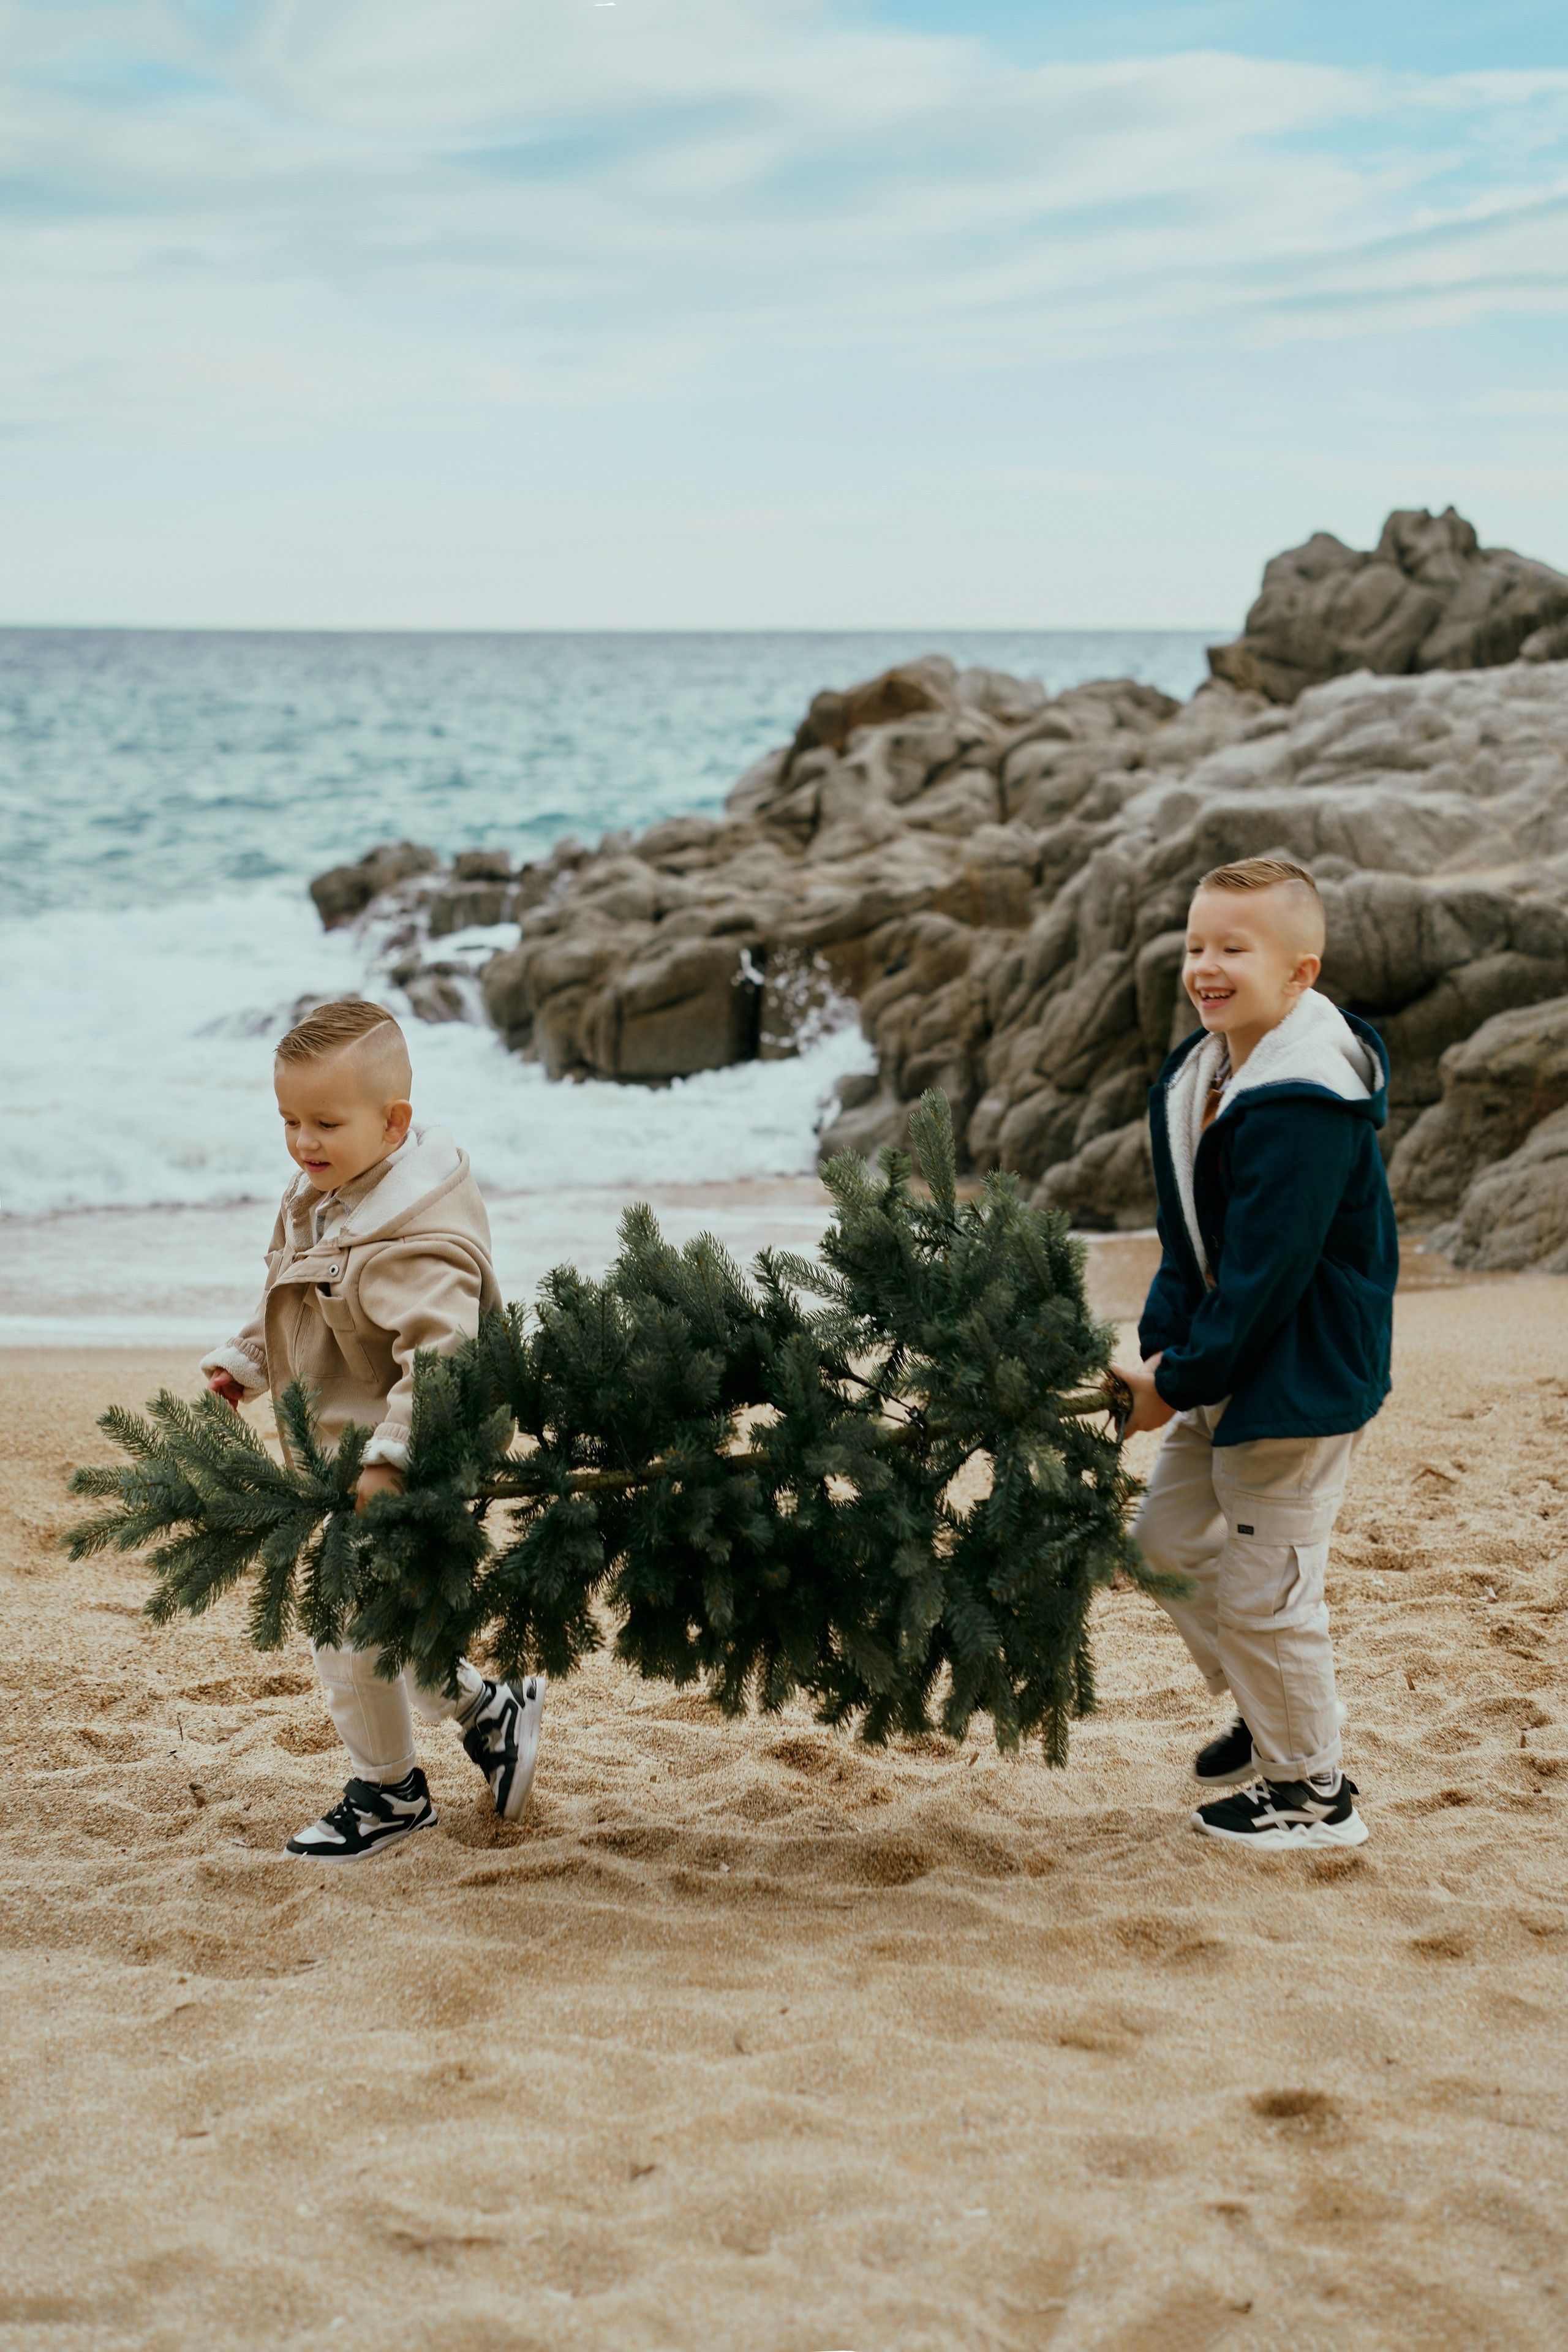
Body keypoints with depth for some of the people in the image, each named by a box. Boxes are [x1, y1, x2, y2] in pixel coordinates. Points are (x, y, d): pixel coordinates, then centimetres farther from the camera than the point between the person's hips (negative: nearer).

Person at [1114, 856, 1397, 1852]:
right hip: (1221, 1369, 10)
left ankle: (1312, 1790, 16)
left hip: (1301, 1377, -10)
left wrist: (1179, 1384, -18)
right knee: (1170, 1544, 20)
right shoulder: (1197, 1075, 4)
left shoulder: (1302, 1105, -26)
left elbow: (1266, 1273, -25)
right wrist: (1160, 1348, 3)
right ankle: (1271, 1719, 39)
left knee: (1261, 1587, -3)